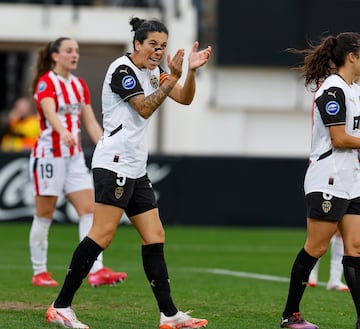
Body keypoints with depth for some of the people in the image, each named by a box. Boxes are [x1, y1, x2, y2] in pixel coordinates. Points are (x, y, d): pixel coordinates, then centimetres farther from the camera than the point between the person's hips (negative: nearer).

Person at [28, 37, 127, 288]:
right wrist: (63, 132, -48)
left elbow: (91, 122, 10)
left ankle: (96, 270, -12)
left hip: (74, 155, 7)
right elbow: (50, 112, -29)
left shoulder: (80, 85, 12)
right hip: (49, 153, -7)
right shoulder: (46, 82, -10)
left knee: (89, 210, -5)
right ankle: (39, 272, 12)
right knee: (44, 215, 2)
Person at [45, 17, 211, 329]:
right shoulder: (122, 69, -10)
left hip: (136, 168, 9)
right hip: (114, 162, -9)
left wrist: (191, 70, -3)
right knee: (103, 234, -15)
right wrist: (173, 78, -22)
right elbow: (145, 108, -17)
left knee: (154, 238, 5)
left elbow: (185, 98, 14)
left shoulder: (153, 71, 15)